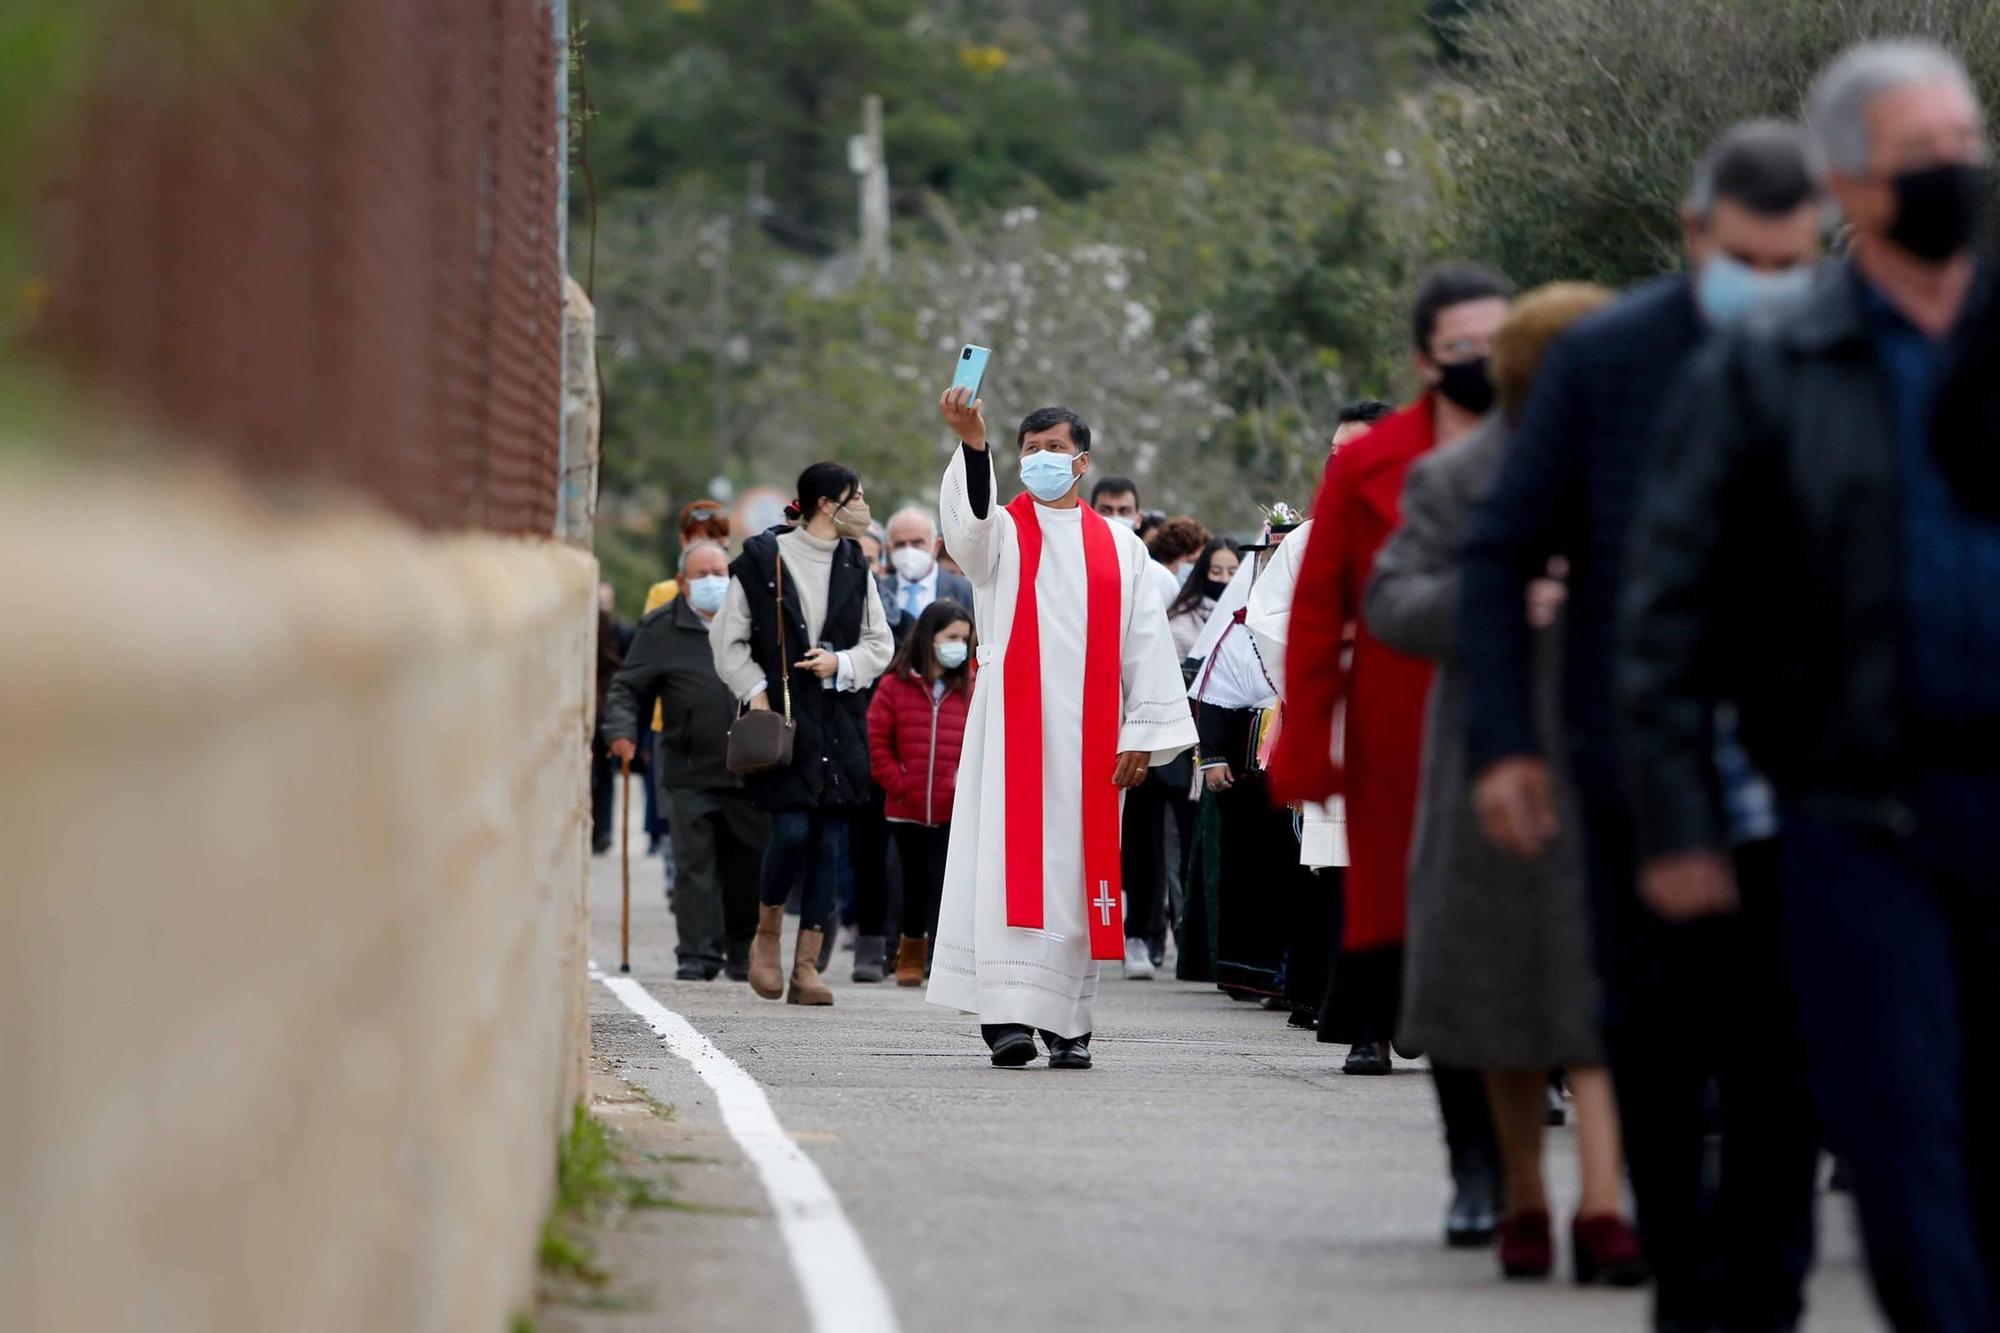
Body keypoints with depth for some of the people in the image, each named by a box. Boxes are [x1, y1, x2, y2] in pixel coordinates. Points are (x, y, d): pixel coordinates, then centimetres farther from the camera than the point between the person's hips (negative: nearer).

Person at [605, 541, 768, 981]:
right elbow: (628, 687, 4)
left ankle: (742, 951, 20)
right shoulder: (661, 630, 4)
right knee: (694, 863, -6)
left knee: (749, 862, 6)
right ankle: (698, 955, -2)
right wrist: (623, 730, -13)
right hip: (689, 772, -2)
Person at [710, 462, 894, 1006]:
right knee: (792, 831, -16)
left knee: (827, 842, 1)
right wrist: (755, 691, -11)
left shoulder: (855, 567, 11)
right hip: (782, 717, -5)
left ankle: (806, 967, 4)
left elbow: (879, 644, 15)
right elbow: (728, 640, 0)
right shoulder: (763, 560, -2)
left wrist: (841, 663, -4)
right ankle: (767, 935, 10)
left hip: (839, 721, 5)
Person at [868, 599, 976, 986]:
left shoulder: (969, 690, 3)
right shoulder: (894, 686, -1)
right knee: (915, 885, 14)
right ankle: (911, 952, 33)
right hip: (907, 808, 1)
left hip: (954, 810, -1)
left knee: (944, 886, -8)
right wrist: (896, 783, -6)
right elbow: (877, 741, 0)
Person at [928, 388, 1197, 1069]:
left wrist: (1142, 733, 1)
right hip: (1013, 727, -2)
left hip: (1089, 734, 2)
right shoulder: (1002, 532, 6)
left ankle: (1068, 1021, 7)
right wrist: (972, 443, -37)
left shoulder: (1117, 546, 12)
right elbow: (968, 522, -19)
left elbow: (1146, 642, 9)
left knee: (1078, 872, 2)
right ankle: (1007, 1017, -13)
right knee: (1010, 866, -10)